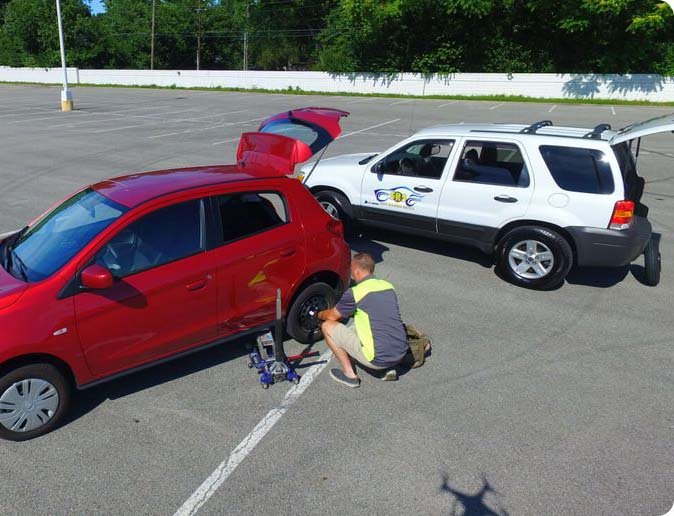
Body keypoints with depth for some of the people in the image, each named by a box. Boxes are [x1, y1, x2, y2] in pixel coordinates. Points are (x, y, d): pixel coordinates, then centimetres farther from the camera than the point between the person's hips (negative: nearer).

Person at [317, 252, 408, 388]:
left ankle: (350, 375, 9)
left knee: (328, 326, 5)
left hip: (377, 358, -7)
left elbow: (332, 316, 9)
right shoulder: (388, 286, 9)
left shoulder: (355, 293, -9)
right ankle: (389, 369, 19)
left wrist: (319, 314, 30)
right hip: (401, 355, 7)